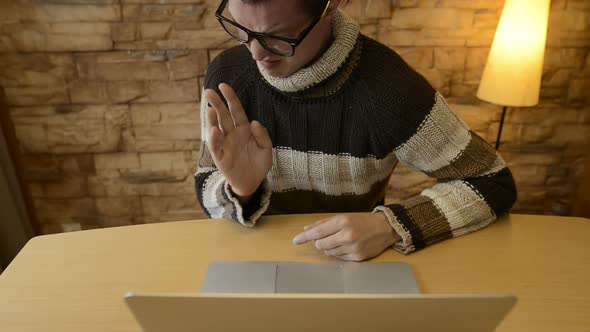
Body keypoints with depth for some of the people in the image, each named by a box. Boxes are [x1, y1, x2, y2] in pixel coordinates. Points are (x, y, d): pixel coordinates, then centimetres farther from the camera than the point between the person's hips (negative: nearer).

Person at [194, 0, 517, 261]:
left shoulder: (386, 87, -23)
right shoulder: (227, 74, -11)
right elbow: (207, 191, -1)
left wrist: (390, 227, -25)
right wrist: (240, 190, -22)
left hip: (354, 266, -1)